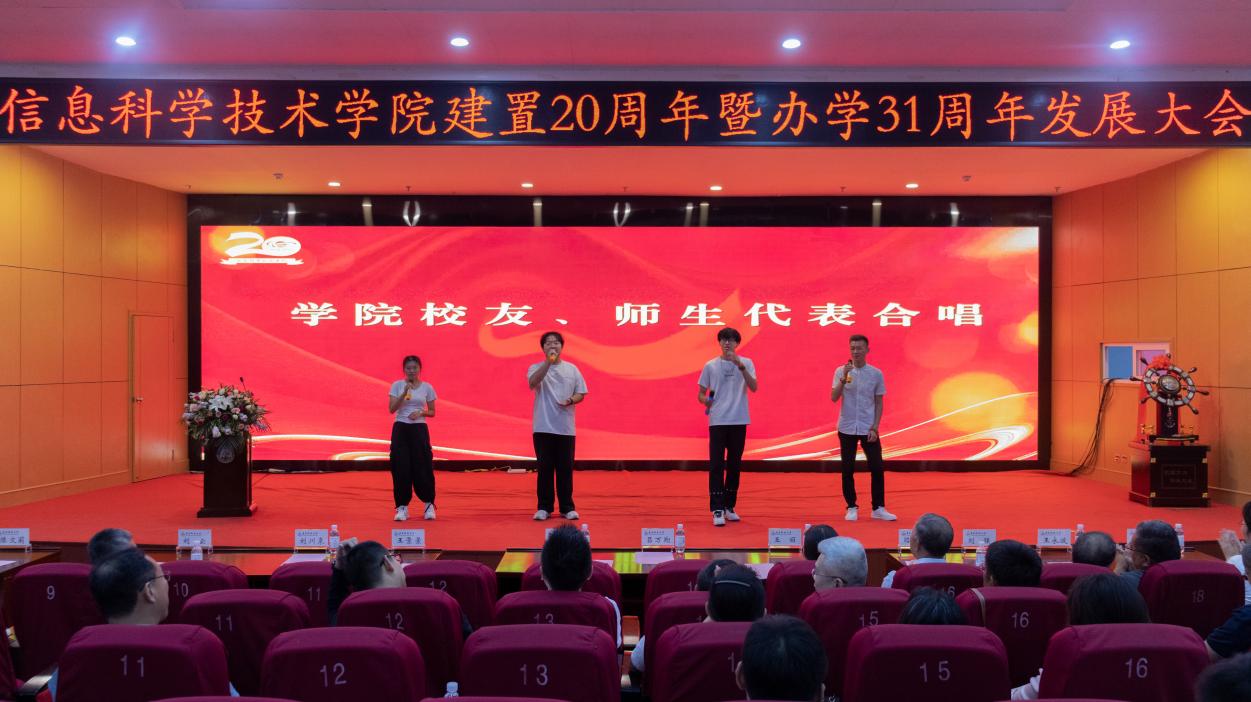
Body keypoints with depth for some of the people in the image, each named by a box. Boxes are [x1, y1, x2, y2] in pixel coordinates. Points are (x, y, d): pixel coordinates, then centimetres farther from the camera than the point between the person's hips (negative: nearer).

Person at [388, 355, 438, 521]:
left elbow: (432, 412, 9)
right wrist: (404, 392, -20)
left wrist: (421, 413, -12)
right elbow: (392, 409, -9)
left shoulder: (427, 387, 3)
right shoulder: (397, 385, 1)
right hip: (401, 428, 0)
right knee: (400, 467, -2)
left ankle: (429, 504, 16)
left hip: (419, 429, 0)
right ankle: (402, 507, 7)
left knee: (422, 467, 0)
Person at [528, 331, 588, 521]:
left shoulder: (572, 369, 8)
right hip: (543, 427, -1)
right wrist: (548, 362, -27)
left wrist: (570, 401, -13)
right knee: (545, 467, 2)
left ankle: (567, 507, 14)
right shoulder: (536, 368, 2)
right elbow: (533, 383, -20)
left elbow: (581, 393, 9)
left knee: (565, 468, 5)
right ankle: (544, 507, 11)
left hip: (565, 427, 2)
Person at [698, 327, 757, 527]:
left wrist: (741, 366, -23)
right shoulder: (710, 366, 5)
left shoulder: (746, 363, 3)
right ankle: (717, 510, -4)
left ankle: (730, 506, 20)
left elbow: (754, 388, -11)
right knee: (716, 465, -5)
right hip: (717, 421, -1)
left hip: (739, 421, 1)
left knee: (734, 465, 9)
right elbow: (701, 393, 9)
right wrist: (705, 400, -15)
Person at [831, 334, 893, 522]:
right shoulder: (841, 371, -1)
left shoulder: (876, 374, 0)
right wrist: (844, 379, -22)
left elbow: (879, 403, 3)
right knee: (848, 469, 3)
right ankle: (852, 508, 14)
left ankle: (878, 508, 12)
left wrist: (875, 428, -5)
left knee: (877, 468, 0)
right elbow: (834, 398, -9)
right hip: (847, 428, 0)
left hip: (868, 429, 0)